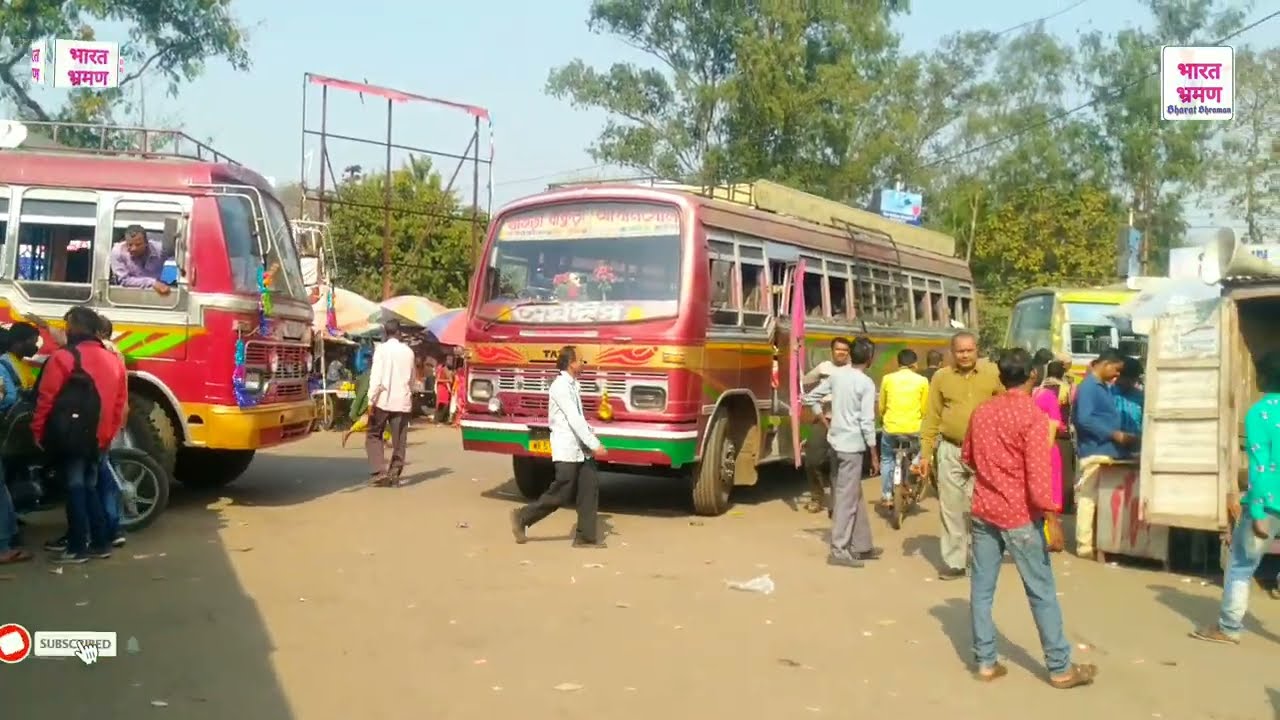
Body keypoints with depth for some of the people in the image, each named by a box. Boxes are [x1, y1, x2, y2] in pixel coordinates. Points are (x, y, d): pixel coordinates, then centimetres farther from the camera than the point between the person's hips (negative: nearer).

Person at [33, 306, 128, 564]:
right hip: (97, 439, 6)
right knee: (89, 487, 16)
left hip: (69, 437, -6)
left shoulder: (64, 357, -11)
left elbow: (46, 399, -10)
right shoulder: (113, 360, 12)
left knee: (74, 488, -1)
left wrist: (38, 432, 0)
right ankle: (100, 542, 17)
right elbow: (119, 404, 14)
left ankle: (78, 547, 1)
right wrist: (107, 435, 20)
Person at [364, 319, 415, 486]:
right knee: (399, 440, 7)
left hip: (383, 399, -3)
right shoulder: (408, 351, 6)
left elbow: (376, 377, -12)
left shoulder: (381, 349, -6)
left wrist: (371, 400, -11)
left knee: (374, 435, 8)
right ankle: (394, 475, 7)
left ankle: (380, 472, -4)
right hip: (403, 401, 3)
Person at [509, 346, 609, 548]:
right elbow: (574, 420, -21)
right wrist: (595, 445, -22)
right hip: (566, 450, -9)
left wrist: (591, 434, 4)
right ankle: (522, 517, 13)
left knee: (590, 488, 2)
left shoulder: (573, 385, 14)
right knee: (560, 495, -2)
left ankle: (586, 536, 7)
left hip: (580, 449, 9)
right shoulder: (560, 386, -16)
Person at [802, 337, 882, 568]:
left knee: (854, 495, 16)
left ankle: (861, 545, 24)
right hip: (852, 445, -7)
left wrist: (826, 422, 17)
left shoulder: (836, 374, 5)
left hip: (836, 441, 7)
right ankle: (839, 551, 1)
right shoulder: (866, 383, -14)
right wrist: (874, 456, -9)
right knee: (847, 498, -2)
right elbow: (867, 423, -16)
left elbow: (811, 397, 11)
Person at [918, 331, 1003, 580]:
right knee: (951, 508, 6)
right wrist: (925, 452, 2)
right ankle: (954, 560, 14)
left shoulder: (993, 374, -1)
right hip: (951, 451, 1)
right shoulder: (941, 377, 2)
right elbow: (931, 418, 5)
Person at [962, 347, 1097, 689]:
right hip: (1019, 514, -6)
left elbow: (967, 457, 18)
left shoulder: (981, 411, 5)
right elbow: (1038, 472, -19)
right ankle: (1060, 668, 10)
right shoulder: (1033, 414, -14)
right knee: (1041, 592, 3)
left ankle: (985, 661, 12)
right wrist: (1051, 516, -16)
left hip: (983, 510, 6)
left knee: (981, 587, 9)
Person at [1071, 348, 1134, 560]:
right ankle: (1085, 545, -1)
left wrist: (1120, 436, 6)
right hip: (1094, 451, -10)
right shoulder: (1088, 387, -12)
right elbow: (1084, 419, -21)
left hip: (1107, 451, 10)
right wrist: (1114, 434, -18)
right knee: (1088, 498, -5)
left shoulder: (1104, 386, 17)